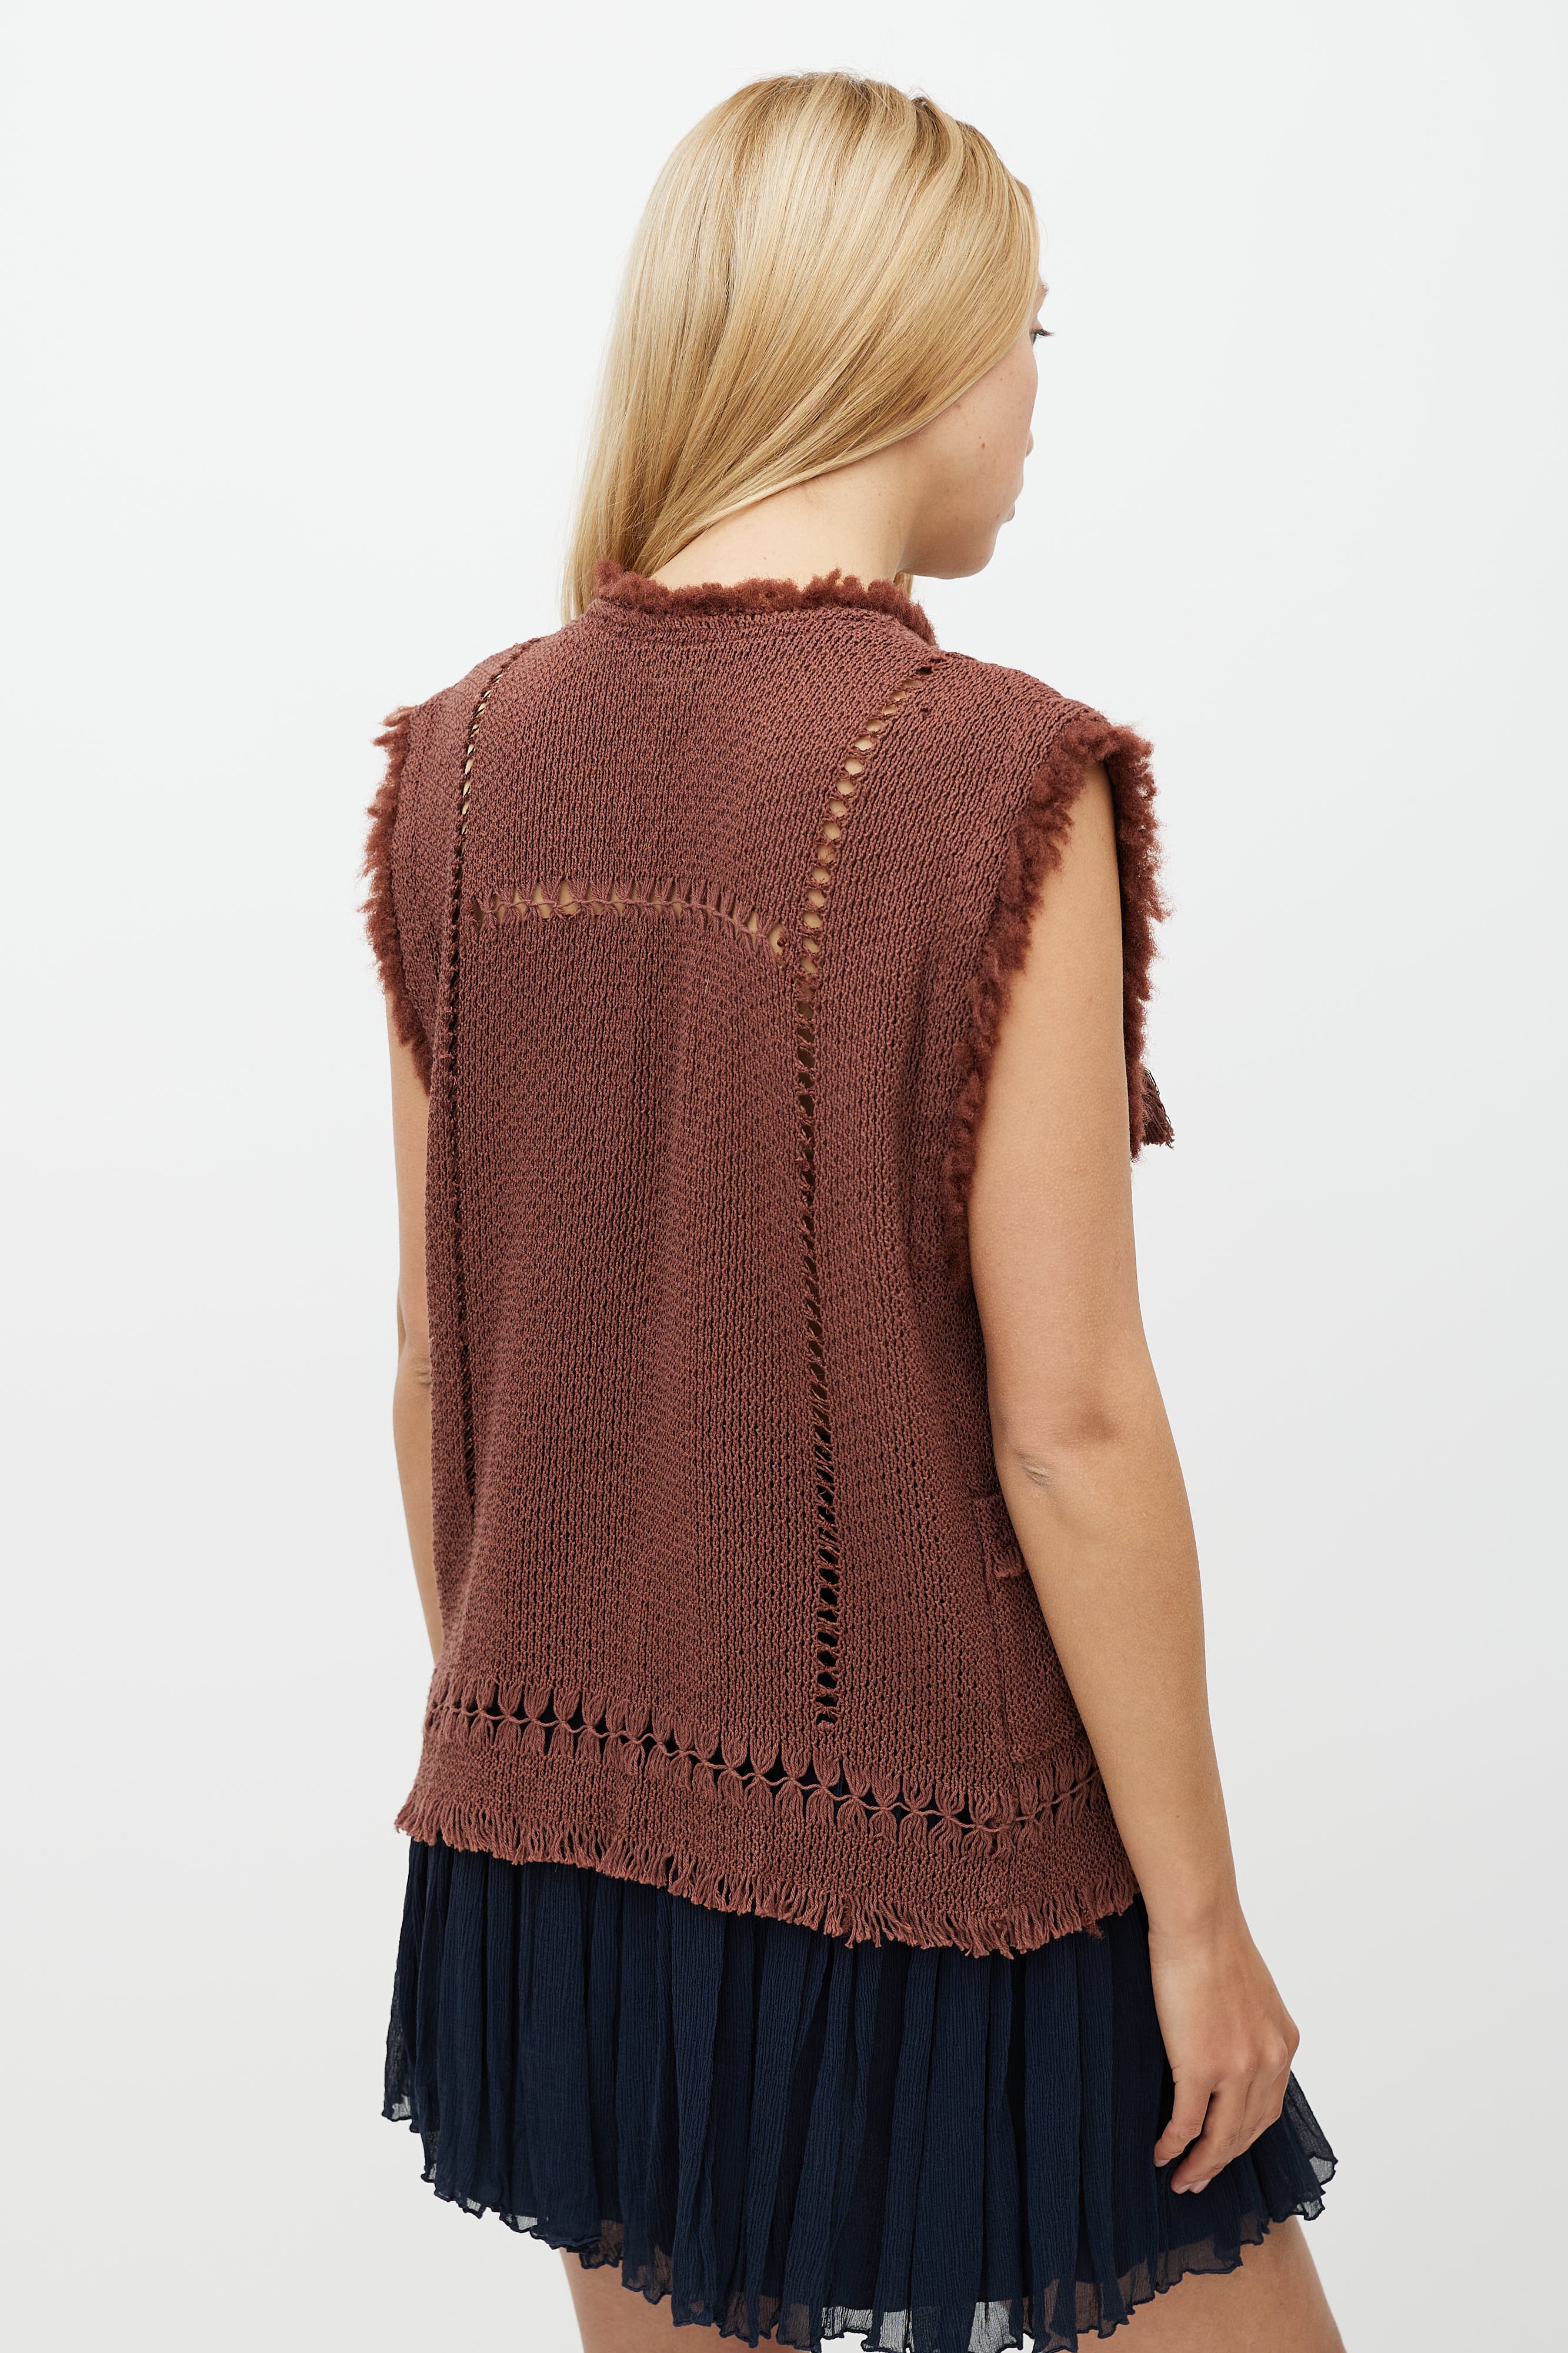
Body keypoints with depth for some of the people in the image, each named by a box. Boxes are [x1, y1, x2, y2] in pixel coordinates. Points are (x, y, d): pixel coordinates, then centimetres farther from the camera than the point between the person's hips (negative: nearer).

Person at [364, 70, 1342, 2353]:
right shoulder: (996, 779, -18)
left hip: (560, 1835, 6)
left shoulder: (466, 766, -1)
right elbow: (1065, 1418, -18)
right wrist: (1198, 1908, -7)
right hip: (932, 1858, -5)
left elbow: (436, 1357, 4)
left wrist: (507, 1741, 17)